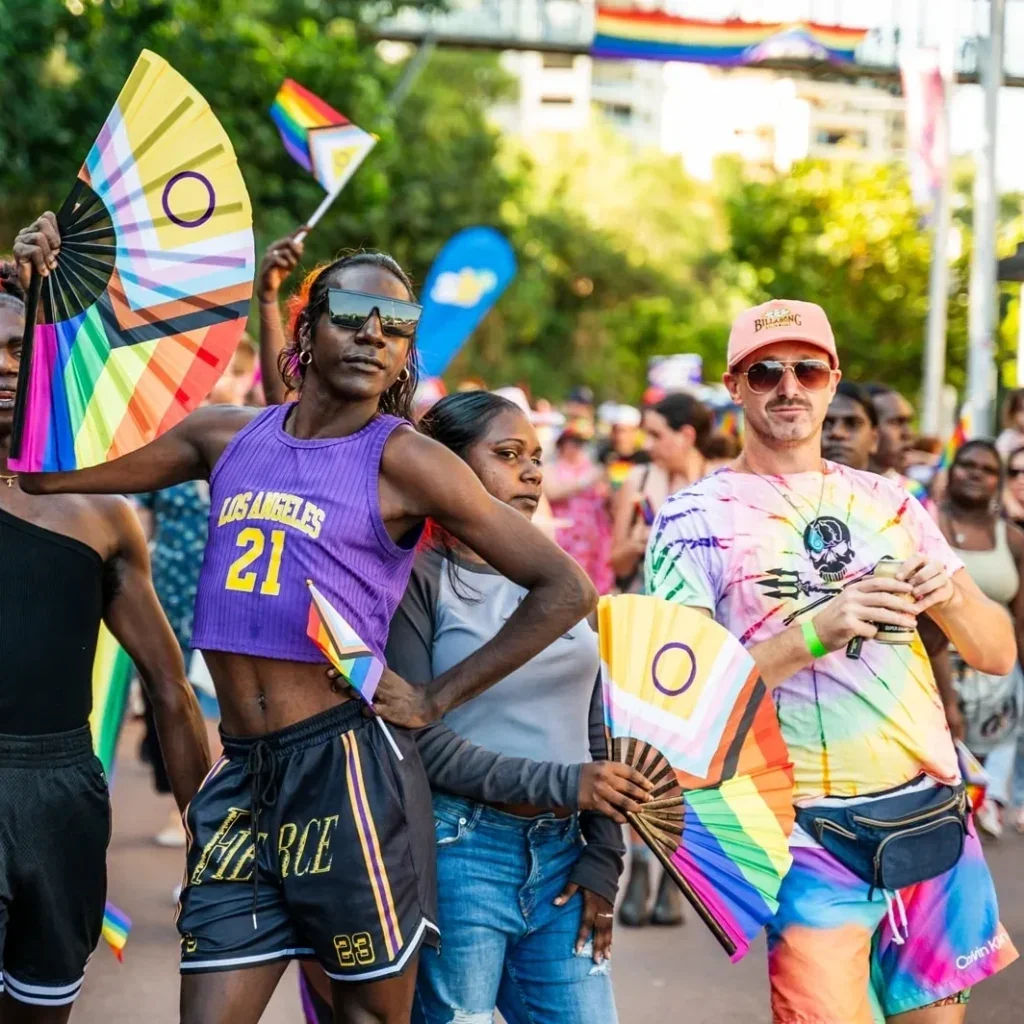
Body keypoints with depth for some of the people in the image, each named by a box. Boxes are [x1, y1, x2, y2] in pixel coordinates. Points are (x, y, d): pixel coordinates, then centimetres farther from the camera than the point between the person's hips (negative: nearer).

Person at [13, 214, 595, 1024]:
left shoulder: (402, 460, -4)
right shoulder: (227, 435, 10)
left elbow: (565, 589, -4)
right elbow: (46, 469, 9)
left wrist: (437, 700, -5)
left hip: (347, 770, -4)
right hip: (241, 774, 5)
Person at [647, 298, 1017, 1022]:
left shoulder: (889, 503, 10)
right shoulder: (696, 522, -3)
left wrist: (950, 599, -11)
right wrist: (814, 633, -23)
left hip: (937, 816, 5)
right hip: (816, 835, -4)